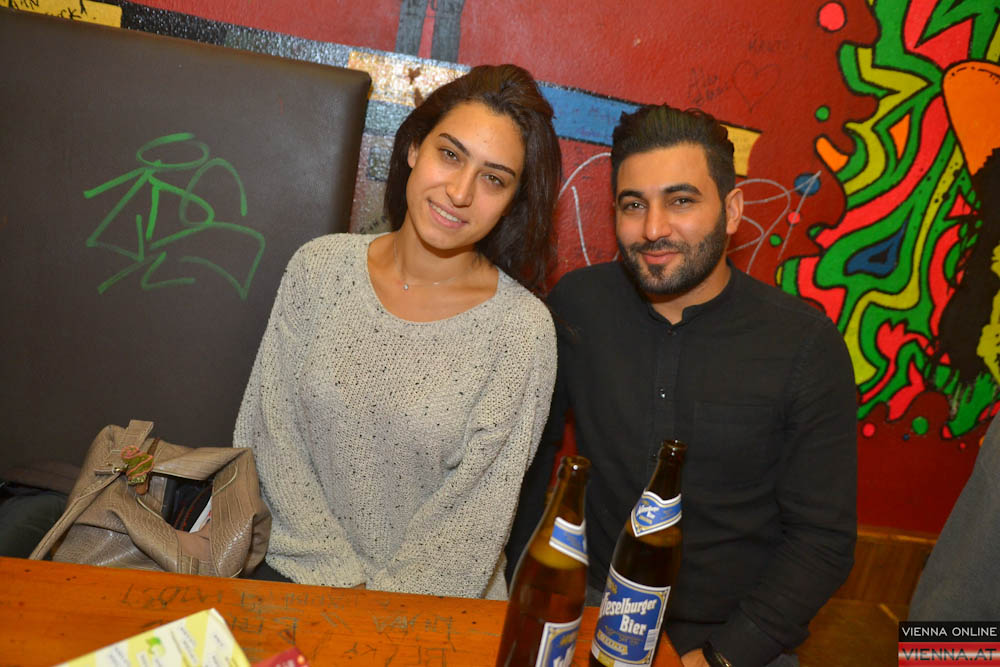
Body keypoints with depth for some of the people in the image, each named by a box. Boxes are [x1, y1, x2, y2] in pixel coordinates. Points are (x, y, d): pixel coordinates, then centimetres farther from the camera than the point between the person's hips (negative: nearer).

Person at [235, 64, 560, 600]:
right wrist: (338, 574, -8)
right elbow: (270, 432, -1)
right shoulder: (320, 268, -1)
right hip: (298, 572, 1)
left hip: (430, 602, 0)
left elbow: (475, 515, -9)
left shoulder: (523, 330, -10)